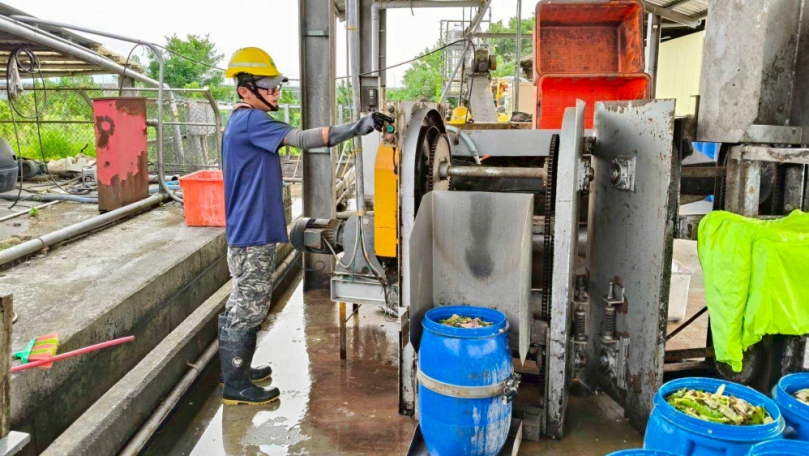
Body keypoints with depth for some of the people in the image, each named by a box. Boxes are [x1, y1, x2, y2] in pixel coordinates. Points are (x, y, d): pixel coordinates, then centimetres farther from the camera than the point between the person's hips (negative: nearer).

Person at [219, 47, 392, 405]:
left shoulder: (244, 121, 16)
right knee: (246, 308, -1)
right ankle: (235, 385, 11)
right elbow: (301, 139, -29)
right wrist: (357, 127, -33)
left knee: (245, 305, 19)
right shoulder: (250, 120, -17)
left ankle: (237, 370, 32)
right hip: (251, 235, -11)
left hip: (251, 232, 11)